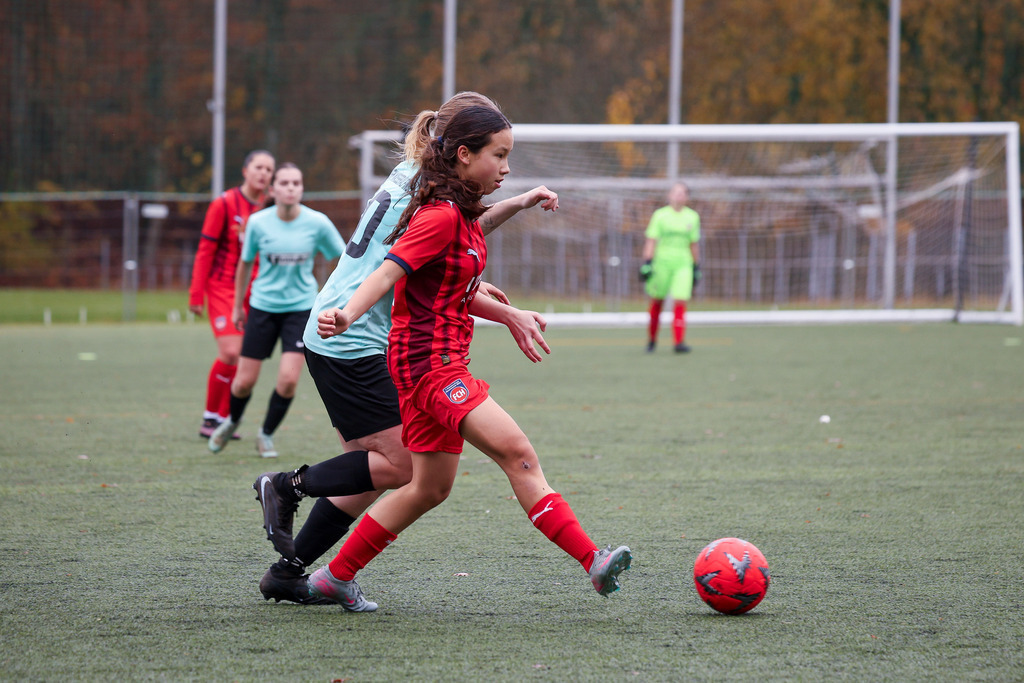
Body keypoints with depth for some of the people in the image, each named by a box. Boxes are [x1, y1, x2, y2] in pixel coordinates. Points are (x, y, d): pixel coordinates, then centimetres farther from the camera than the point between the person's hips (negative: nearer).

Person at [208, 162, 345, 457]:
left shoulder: (317, 223, -10)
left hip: (300, 308, 0)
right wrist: (238, 306, 14)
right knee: (245, 381, 3)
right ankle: (231, 422, 37)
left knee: (288, 379, -13)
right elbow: (245, 264, 7)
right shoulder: (258, 222, -9)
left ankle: (266, 434, 13)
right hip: (263, 306, 0)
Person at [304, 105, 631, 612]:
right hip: (429, 364, -11)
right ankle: (592, 561, -28)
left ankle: (335, 577, 23)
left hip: (443, 361, 11)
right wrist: (347, 315, -41)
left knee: (431, 487, 15)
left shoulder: (464, 215, 15)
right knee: (518, 455, -20)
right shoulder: (441, 215, -15)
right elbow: (389, 272, -26)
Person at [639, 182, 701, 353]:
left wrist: (696, 268, 17)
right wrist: (647, 263, -10)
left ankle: (679, 342, -15)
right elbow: (651, 241, -1)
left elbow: (694, 244, 16)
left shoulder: (692, 217, 10)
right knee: (657, 301, 4)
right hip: (662, 262, -1)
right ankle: (652, 339, 22)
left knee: (680, 302, -12)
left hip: (683, 264, 1)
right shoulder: (660, 215, 1)